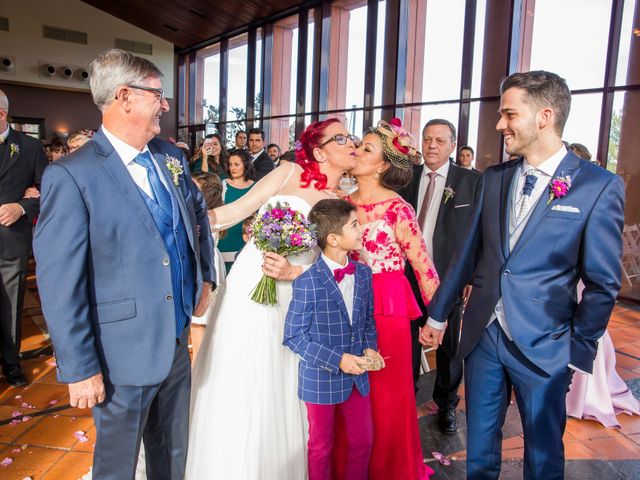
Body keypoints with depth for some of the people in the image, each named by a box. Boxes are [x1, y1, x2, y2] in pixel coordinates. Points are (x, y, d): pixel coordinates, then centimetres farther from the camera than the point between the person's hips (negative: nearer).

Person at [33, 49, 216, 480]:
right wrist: (80, 369, -14)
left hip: (178, 342, 6)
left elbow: (199, 213, 21)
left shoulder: (171, 157, 4)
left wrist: (205, 275, 15)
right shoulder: (71, 176, -17)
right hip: (124, 355, -5)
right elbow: (59, 283, -16)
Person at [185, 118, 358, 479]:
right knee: (238, 384, 7)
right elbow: (238, 210, -4)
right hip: (251, 286, -1)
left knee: (279, 389, 10)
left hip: (293, 299, 2)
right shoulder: (289, 174, -1)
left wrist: (292, 272, -18)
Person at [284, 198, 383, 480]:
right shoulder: (307, 283, -21)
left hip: (357, 376, 5)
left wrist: (369, 348, -9)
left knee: (363, 440, 19)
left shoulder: (363, 274, -2)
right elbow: (294, 336, -17)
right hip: (321, 379, -5)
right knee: (321, 446, 17)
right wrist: (337, 359, -22)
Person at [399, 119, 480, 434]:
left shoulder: (471, 181, -4)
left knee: (448, 345, 13)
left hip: (449, 276, -2)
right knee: (408, 340, 15)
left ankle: (446, 404, 33)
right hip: (409, 274, 2)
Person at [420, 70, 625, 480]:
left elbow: (603, 283, -6)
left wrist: (578, 351, -5)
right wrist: (438, 314, 11)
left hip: (543, 347, -3)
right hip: (482, 335, 4)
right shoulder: (494, 177, 3)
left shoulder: (599, 186, -9)